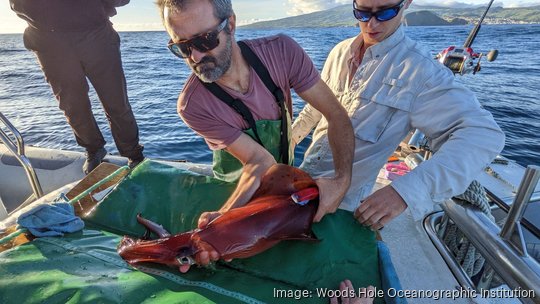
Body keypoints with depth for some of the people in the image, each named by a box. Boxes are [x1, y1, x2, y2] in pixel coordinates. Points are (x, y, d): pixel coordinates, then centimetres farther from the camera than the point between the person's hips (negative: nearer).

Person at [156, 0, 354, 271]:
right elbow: (260, 162, -30)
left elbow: (337, 116, -22)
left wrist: (342, 179, -34)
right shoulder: (193, 105, -29)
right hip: (235, 188, -2)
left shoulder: (281, 52, -25)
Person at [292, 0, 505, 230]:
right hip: (303, 177, 6)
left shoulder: (421, 70, -19)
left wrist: (405, 190, -42)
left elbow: (483, 134, -28)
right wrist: (291, 135, 23)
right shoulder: (340, 52, -1)